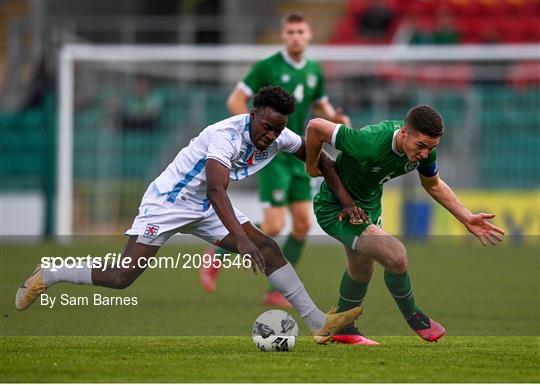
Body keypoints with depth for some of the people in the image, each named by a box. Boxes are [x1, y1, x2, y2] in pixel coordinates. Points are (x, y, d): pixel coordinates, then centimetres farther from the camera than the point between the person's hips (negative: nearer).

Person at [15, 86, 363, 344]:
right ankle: (47, 276, 10)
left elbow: (318, 158, 8)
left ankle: (318, 324, -8)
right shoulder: (227, 135, -32)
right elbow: (217, 190, -44)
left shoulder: (280, 138, -9)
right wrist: (241, 239, -55)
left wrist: (345, 199, 0)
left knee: (267, 248, -8)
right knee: (121, 276, -11)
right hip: (169, 201, -7)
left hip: (205, 207, 7)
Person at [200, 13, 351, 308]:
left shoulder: (314, 71, 9)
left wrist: (336, 117, 2)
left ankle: (276, 292, 8)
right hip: (272, 155, -7)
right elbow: (235, 101, -8)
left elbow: (321, 106, 24)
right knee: (274, 227, -13)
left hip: (297, 157, 7)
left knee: (303, 223, -1)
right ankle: (218, 253, 9)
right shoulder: (267, 67, -9)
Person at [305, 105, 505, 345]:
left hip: (369, 204, 8)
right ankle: (413, 316, 5)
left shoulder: (424, 150, -18)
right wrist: (311, 167, -14)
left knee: (361, 271, 26)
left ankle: (343, 328, 50)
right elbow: (315, 127, -32)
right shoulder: (371, 144, -40)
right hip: (334, 208, -8)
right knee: (395, 255, -21)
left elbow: (433, 185, 5)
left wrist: (467, 218, -3)